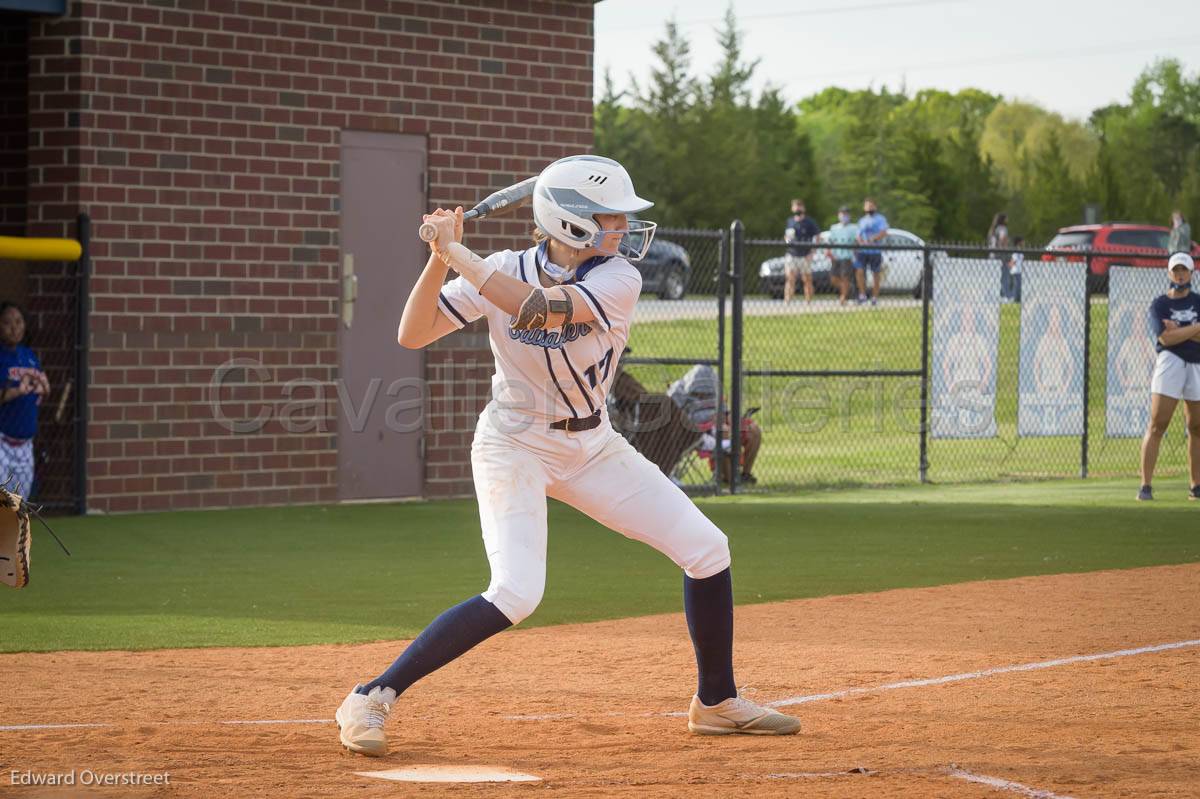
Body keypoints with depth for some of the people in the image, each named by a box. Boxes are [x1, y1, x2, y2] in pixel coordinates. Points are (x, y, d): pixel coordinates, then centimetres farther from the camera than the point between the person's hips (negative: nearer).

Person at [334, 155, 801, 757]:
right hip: (515, 444, -4)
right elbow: (412, 335, -14)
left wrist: (461, 256, -27)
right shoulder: (500, 273, -12)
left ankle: (716, 703, 18)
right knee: (515, 593, -23)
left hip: (593, 447, 4)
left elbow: (539, 307, -29)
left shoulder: (618, 279, -12)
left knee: (706, 549, -1)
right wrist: (442, 258, -25)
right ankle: (371, 698, -14)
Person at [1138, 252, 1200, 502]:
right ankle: (1146, 485, -14)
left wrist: (1180, 331, -12)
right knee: (1157, 425, -12)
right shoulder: (1159, 305, 5)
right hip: (1170, 362, -3)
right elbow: (1165, 338, -10)